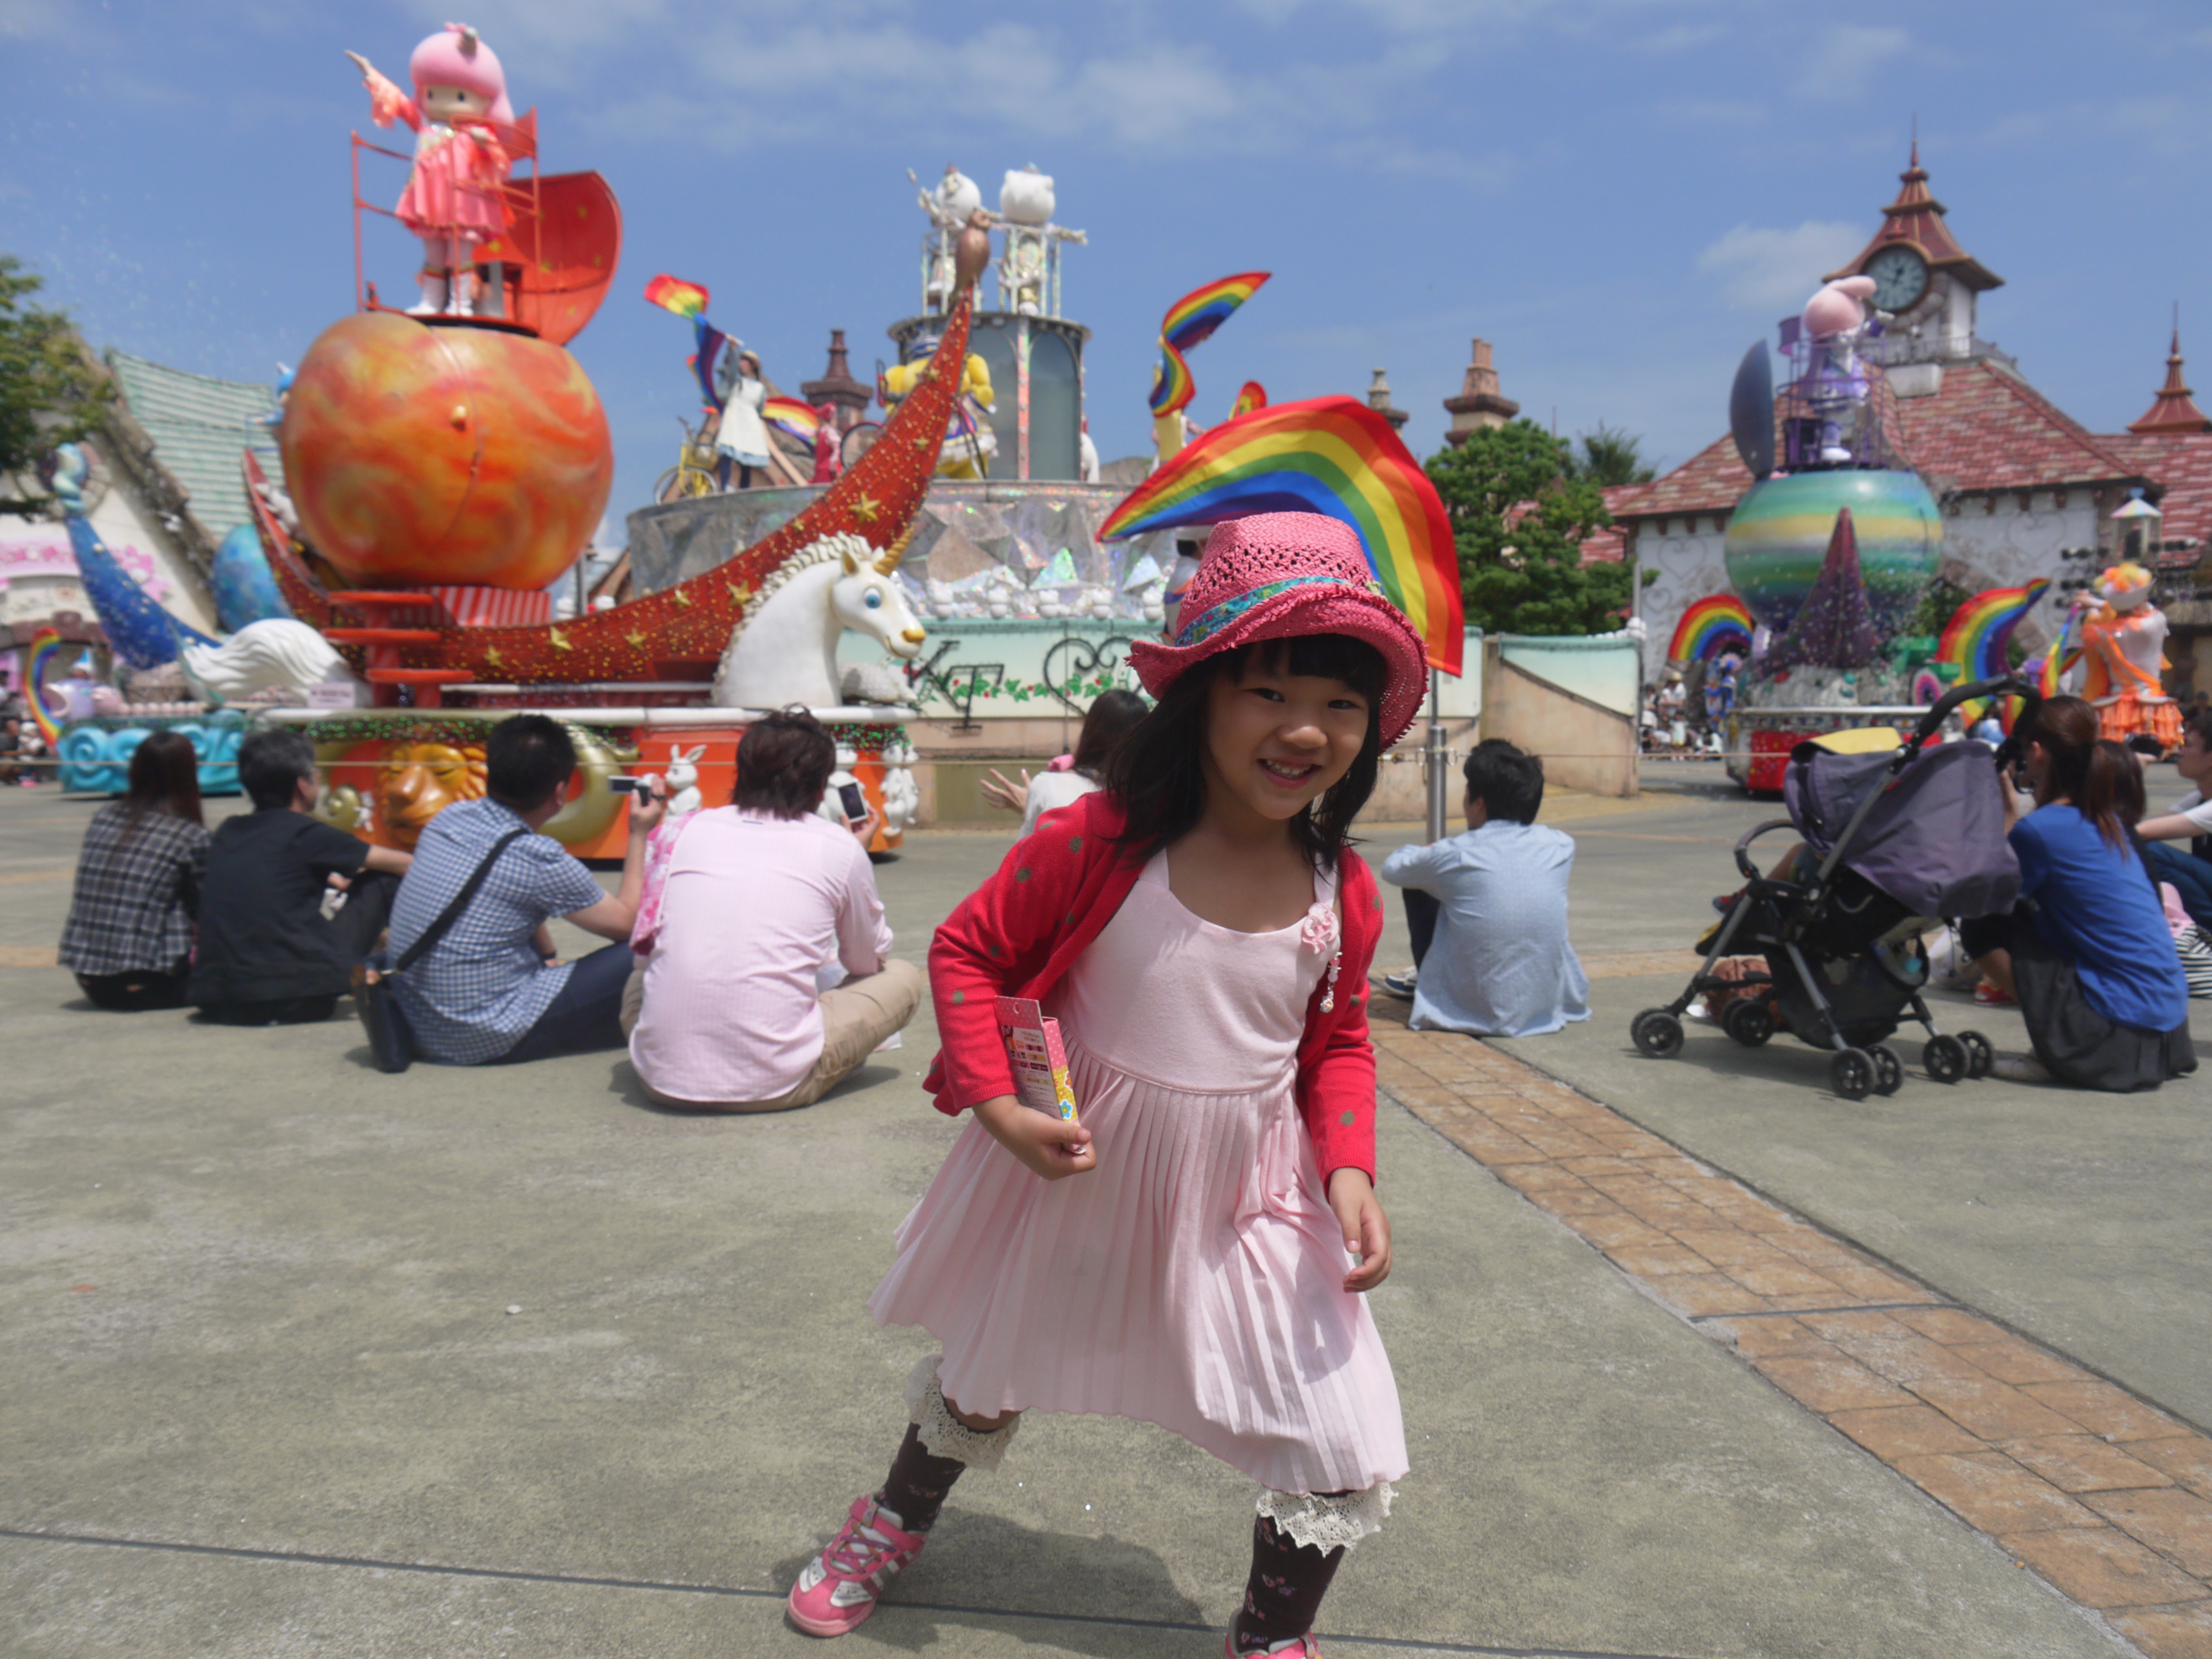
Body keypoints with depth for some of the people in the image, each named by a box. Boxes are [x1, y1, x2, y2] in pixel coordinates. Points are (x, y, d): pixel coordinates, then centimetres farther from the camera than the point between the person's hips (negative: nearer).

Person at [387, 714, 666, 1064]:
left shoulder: (448, 819, 2)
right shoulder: (539, 860, -19)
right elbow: (628, 922, -4)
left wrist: (546, 955, 23)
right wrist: (640, 835, 5)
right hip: (485, 1041, -8)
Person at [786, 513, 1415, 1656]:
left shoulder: (1342, 891, -10)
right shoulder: (1099, 843, -22)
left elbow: (1339, 1041, 5)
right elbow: (967, 950, -11)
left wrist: (1349, 1168, -10)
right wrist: (997, 1103, -21)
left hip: (1250, 1193, 2)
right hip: (1072, 1170, -2)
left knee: (1345, 1454, -1)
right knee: (985, 1378, 24)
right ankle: (895, 1522, 57)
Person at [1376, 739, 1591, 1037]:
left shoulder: (1454, 855, -13)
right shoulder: (1560, 846, -4)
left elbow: (1392, 868, 7)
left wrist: (1429, 853, 28)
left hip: (1476, 1015, -3)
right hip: (1550, 1009, 4)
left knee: (1417, 886, 12)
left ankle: (1423, 982, 35)